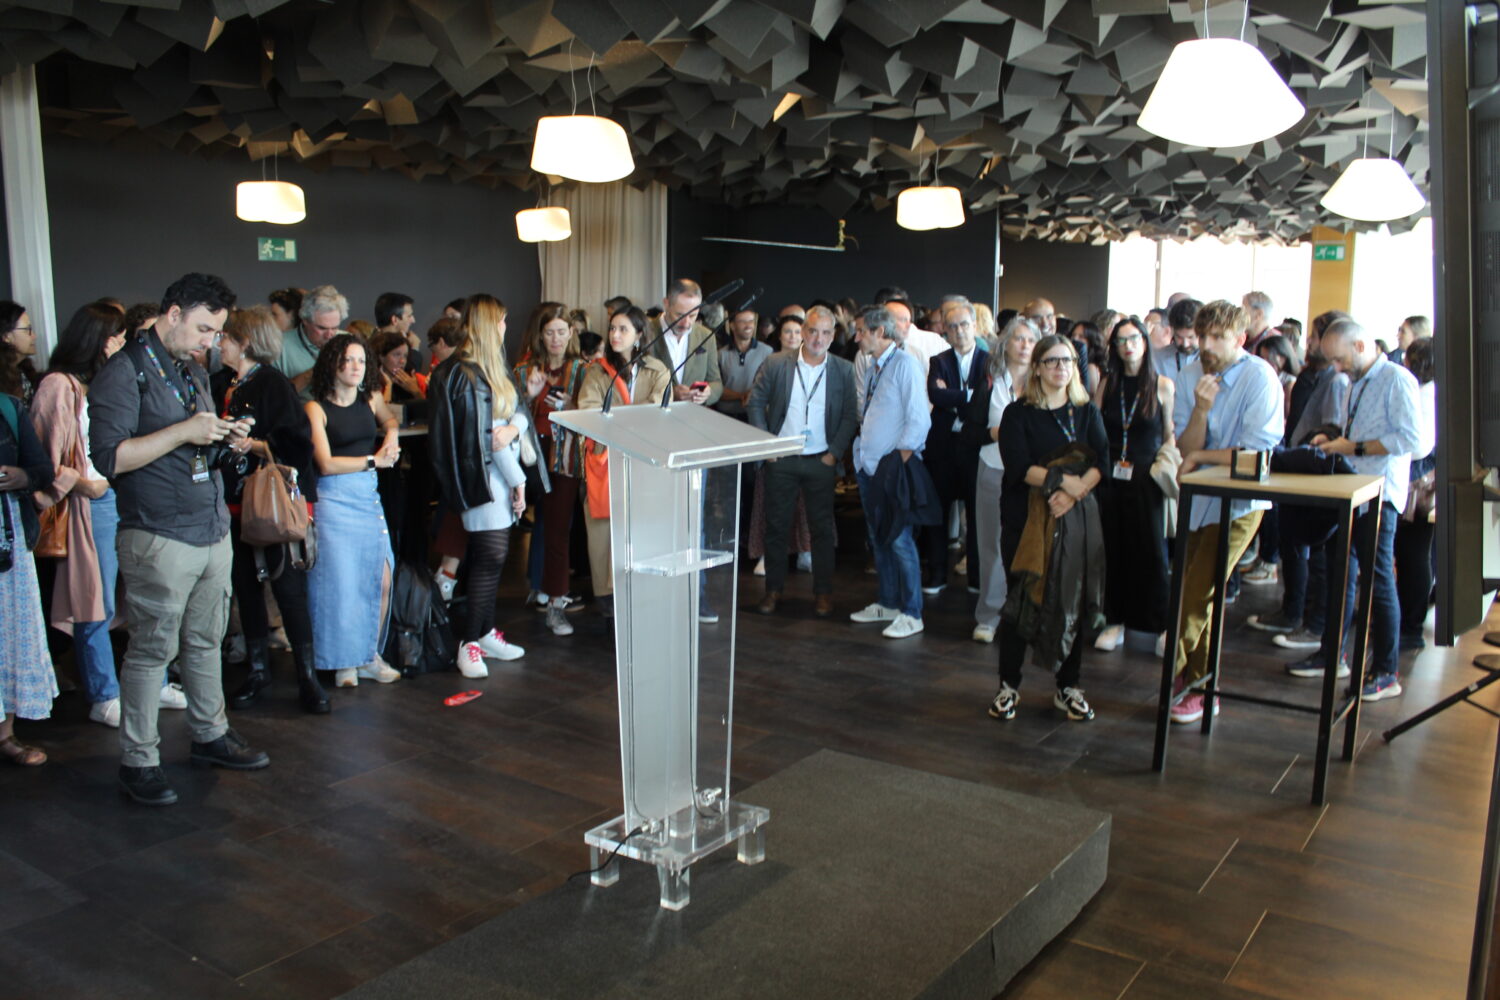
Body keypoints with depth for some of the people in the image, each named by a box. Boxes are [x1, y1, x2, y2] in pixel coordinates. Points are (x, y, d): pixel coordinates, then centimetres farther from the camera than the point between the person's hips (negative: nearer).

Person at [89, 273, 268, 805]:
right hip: (159, 537, -7)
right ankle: (138, 761, 10)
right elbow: (109, 457, -17)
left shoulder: (194, 373, 18)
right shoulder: (124, 372, -8)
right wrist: (184, 432, -20)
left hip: (213, 531, 8)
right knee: (152, 650, -1)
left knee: (205, 641, 15)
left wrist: (228, 444, 5)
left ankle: (211, 735, 27)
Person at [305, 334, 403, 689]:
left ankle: (370, 655, 13)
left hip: (368, 496, 5)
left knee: (382, 579, -2)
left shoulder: (370, 399, 9)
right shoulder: (316, 408, -5)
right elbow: (326, 463, -11)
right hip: (333, 498, -5)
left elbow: (389, 420, 33)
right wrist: (374, 460, -4)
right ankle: (344, 662, 10)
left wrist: (391, 436, 11)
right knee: (341, 582, -4)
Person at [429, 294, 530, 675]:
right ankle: (469, 643, 0)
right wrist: (518, 480, -9)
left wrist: (514, 427, -15)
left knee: (491, 557, 12)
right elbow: (484, 434, -15)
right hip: (482, 476, -9)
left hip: (498, 475, 9)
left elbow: (520, 409, 10)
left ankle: (486, 632, 20)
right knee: (491, 556, -9)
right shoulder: (466, 375, -14)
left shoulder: (494, 367, 15)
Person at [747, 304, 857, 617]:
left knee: (822, 528, 5)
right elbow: (756, 403, 3)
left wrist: (835, 453, -6)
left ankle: (823, 592, 15)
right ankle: (773, 589, 19)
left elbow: (850, 417, 2)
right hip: (781, 459, 0)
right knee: (776, 525, 7)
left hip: (820, 461, 0)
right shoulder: (776, 364, -1)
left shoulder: (843, 371, 0)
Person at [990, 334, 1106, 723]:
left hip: (1076, 516, 3)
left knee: (1074, 601, 3)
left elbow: (1101, 462, -2)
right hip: (1025, 518, -2)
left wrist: (1073, 492, -18)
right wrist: (1062, 480, -20)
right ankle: (1009, 687, 13)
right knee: (1020, 600, 2)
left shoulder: (1087, 412, 11)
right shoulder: (1018, 413, 1)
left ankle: (1068, 688, 16)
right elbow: (1017, 465, -12)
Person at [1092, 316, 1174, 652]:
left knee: (1150, 549, 0)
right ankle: (1115, 621, 17)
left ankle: (1162, 624, 11)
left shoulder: (1162, 385, 0)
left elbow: (1170, 435, 5)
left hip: (1145, 477, -2)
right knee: (1112, 548, 6)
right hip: (1110, 476, 2)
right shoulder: (1107, 383, 7)